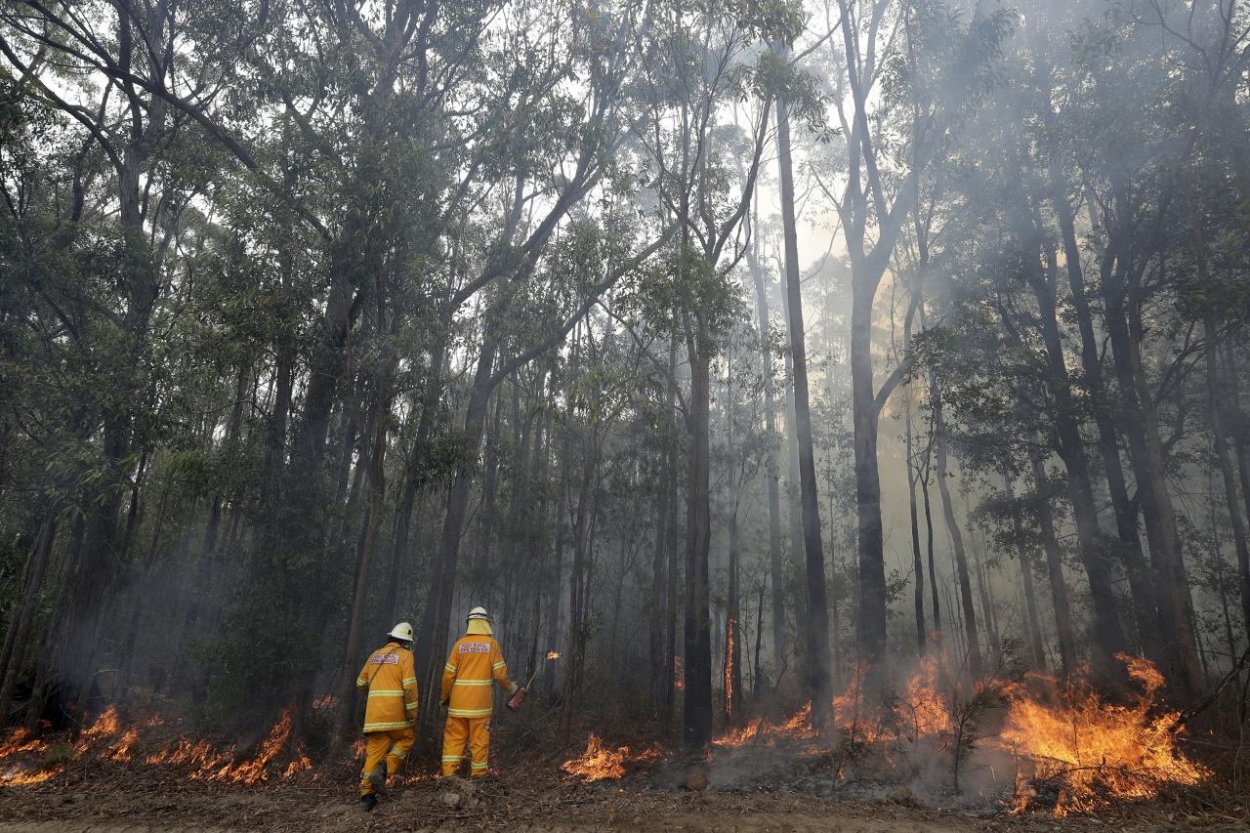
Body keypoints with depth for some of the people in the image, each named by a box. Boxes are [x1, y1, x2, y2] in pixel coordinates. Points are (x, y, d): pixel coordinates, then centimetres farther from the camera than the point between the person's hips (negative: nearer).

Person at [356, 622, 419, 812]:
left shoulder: (375, 655, 15)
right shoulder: (405, 655, -2)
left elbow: (361, 683, 24)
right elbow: (410, 686, -12)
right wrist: (413, 713, -8)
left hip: (374, 711, 5)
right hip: (395, 711, -5)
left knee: (375, 750, 9)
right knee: (407, 739, 15)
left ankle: (367, 793, 1)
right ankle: (384, 769, -5)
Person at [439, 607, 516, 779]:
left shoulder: (460, 644, 2)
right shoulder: (492, 644, -2)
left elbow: (449, 674, 2)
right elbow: (500, 673, -4)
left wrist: (444, 696, 16)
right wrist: (510, 687, 14)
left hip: (459, 700, 2)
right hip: (480, 700, -2)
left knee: (453, 737, 8)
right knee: (479, 738, 5)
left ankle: (449, 772, 4)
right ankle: (478, 774, 9)